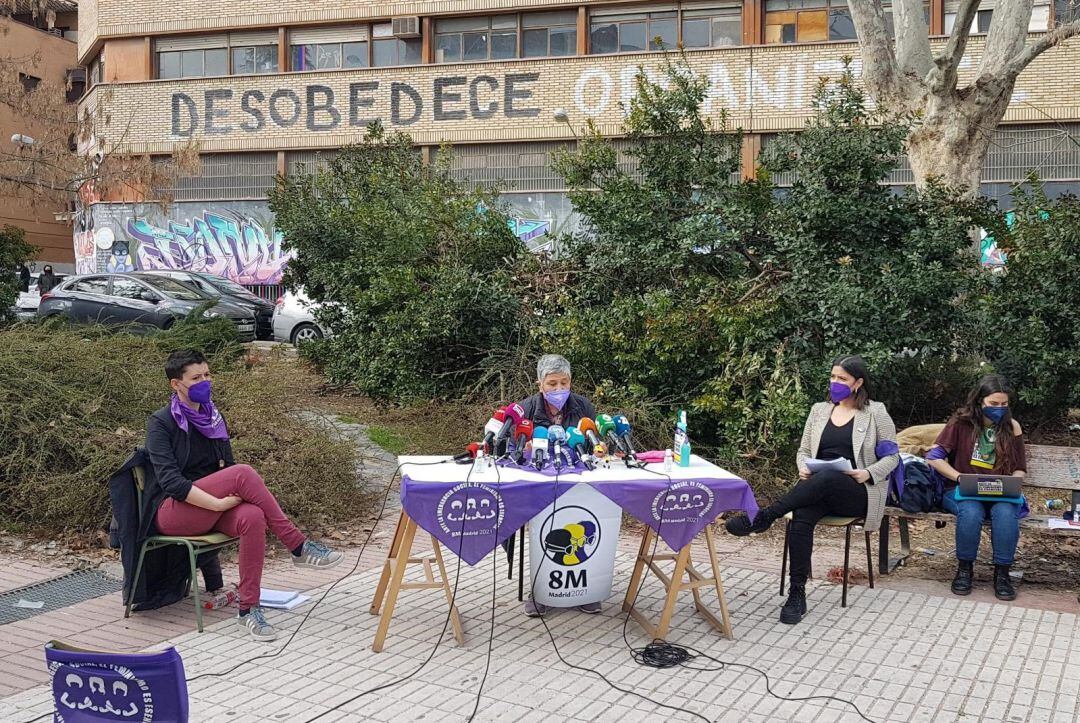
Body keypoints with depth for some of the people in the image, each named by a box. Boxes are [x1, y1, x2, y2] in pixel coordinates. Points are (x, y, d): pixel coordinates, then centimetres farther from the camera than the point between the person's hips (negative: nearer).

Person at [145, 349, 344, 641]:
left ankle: (248, 610, -32)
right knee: (242, 472, -31)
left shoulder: (213, 417, 13)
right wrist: (217, 503, -28)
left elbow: (226, 466, 15)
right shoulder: (161, 422, -6)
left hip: (211, 510, 5)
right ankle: (299, 547, -24)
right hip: (172, 512, -5)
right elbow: (169, 479, -18)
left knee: (252, 517, -32)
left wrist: (236, 495, -9)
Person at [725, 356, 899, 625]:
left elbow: (892, 456, 7)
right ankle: (797, 594, -30)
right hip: (818, 488, 3)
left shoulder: (875, 413, 7)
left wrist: (868, 473, -12)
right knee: (801, 518, -33)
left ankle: (763, 517, -39)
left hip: (857, 493, -3)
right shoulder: (820, 410, 18)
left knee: (826, 477, -40)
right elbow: (803, 451, 20)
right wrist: (804, 469, -3)